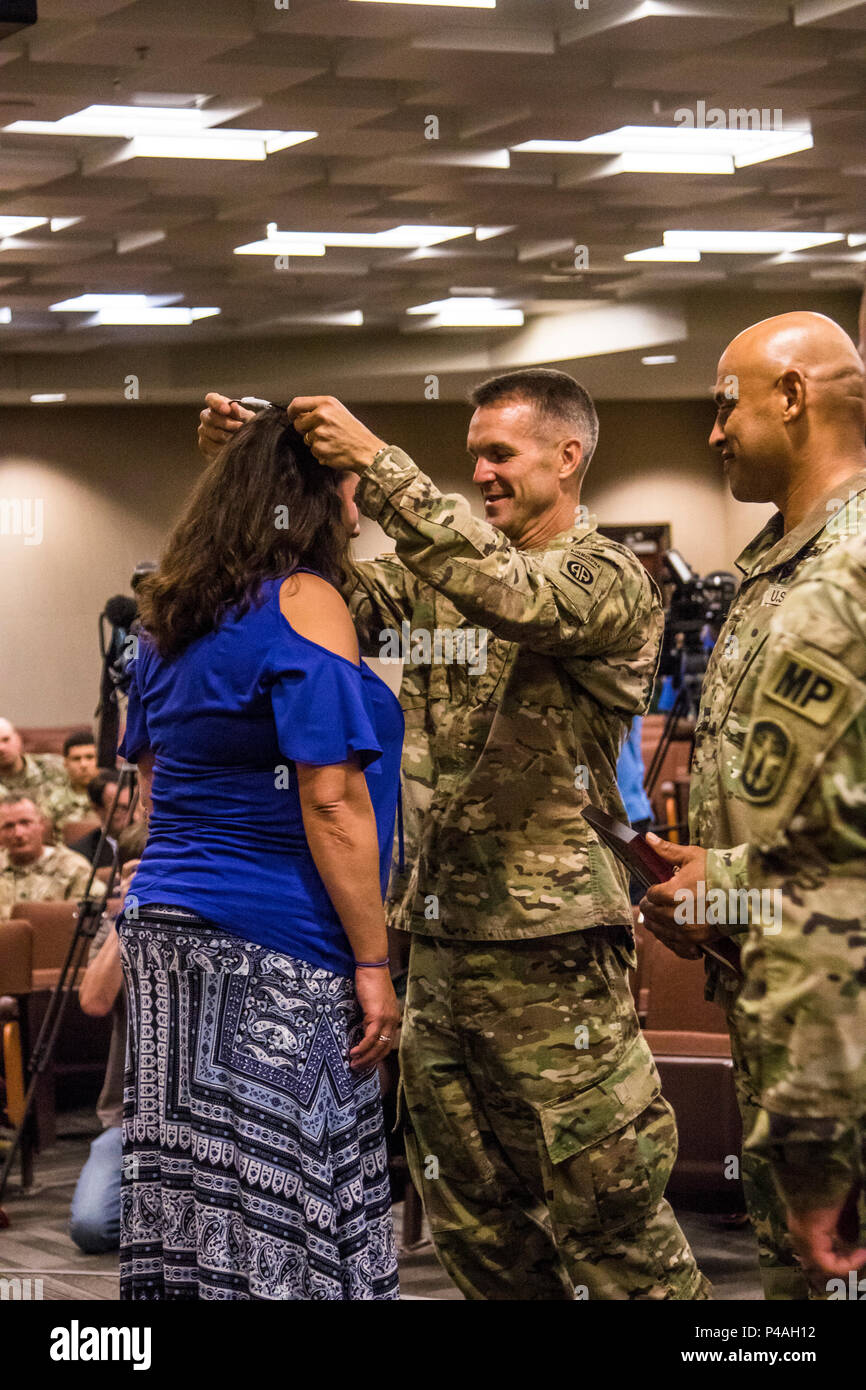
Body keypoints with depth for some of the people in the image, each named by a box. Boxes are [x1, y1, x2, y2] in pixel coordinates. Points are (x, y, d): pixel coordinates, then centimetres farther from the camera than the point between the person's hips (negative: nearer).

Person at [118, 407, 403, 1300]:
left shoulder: (172, 615, 14)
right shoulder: (304, 602, -10)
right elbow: (331, 801, -14)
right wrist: (372, 963, -11)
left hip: (162, 924, 8)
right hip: (272, 948, -8)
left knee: (185, 1206, 9)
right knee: (278, 1223, -5)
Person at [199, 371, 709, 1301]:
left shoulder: (612, 581, -7)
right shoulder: (442, 574, 14)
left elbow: (509, 594, -27)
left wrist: (375, 465, -28)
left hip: (547, 947, -7)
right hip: (438, 939, 7)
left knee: (605, 1206, -4)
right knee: (470, 1221, 14)